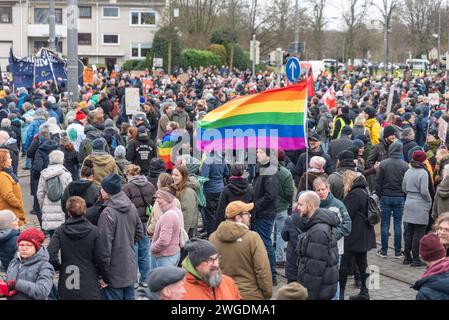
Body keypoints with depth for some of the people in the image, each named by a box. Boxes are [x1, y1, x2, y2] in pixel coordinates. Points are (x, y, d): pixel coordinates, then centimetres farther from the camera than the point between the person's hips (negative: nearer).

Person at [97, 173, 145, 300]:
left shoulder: (108, 212, -19)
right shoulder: (131, 207, 3)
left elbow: (105, 244, -19)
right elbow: (139, 233, 14)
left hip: (114, 272, -7)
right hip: (130, 268, 7)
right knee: (129, 297, 16)